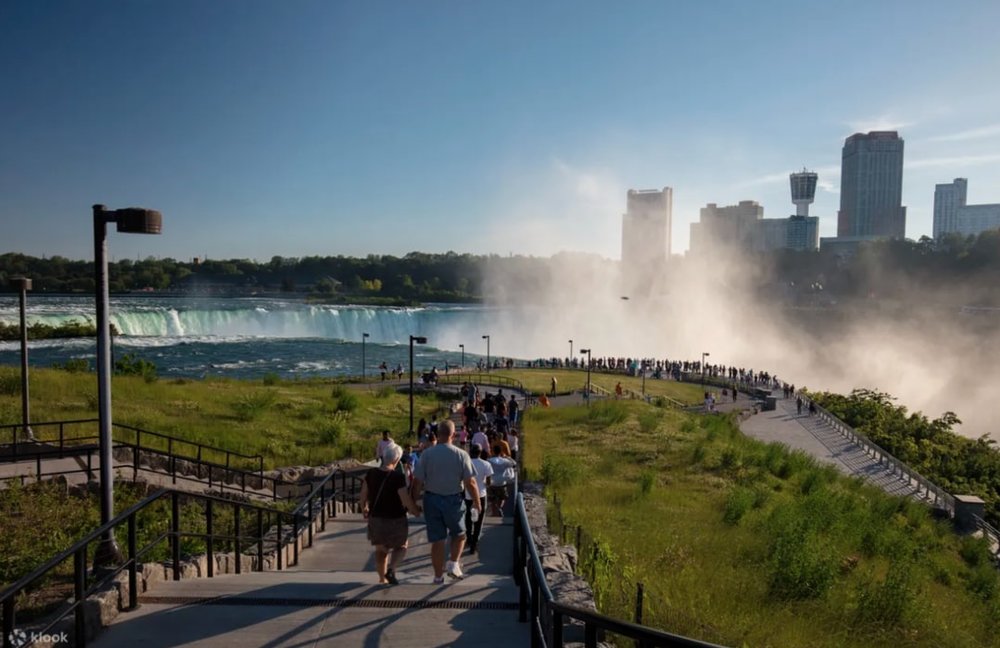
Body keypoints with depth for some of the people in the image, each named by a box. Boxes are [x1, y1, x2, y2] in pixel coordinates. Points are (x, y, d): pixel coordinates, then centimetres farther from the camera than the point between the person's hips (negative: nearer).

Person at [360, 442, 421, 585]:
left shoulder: (371, 474, -5)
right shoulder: (398, 477, -21)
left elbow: (363, 495, 6)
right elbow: (407, 501, -19)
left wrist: (364, 509, 23)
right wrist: (417, 511, -1)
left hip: (376, 518, 5)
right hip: (395, 520, -5)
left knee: (381, 550, 22)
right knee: (401, 546, 17)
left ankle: (382, 578, 28)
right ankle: (390, 569, -4)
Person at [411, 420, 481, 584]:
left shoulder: (427, 454, -7)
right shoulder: (461, 455, -10)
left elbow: (418, 481, -6)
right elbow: (470, 483, -10)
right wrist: (477, 502, 4)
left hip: (432, 499, 1)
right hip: (454, 500, -1)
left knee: (437, 540, 11)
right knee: (459, 534, 22)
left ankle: (438, 576, 20)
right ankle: (454, 563, 4)